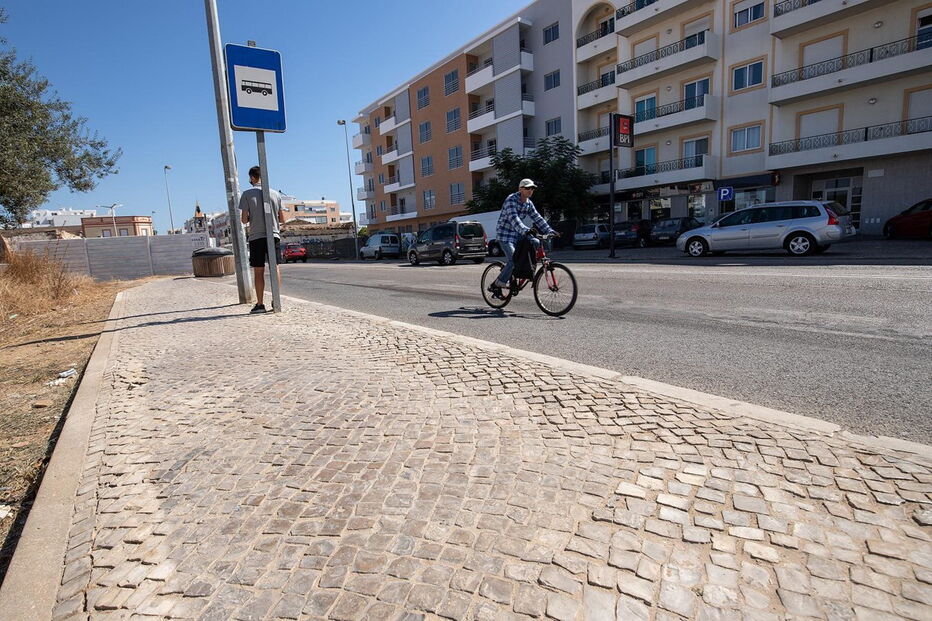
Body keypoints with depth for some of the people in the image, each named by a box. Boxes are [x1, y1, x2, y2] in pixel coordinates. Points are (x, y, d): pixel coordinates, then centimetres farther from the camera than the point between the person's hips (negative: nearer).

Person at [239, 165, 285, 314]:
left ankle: (260, 304, 4)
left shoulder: (247, 194, -3)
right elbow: (282, 220, 8)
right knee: (275, 268, 7)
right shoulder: (275, 194, 5)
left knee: (259, 271, 2)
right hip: (274, 235, 2)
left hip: (256, 237, -2)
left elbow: (244, 220, -4)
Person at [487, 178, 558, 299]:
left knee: (535, 243, -9)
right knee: (513, 261, -20)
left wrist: (550, 230, -2)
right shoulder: (511, 200, -17)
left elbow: (537, 218, 9)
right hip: (505, 234, -8)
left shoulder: (528, 203, 8)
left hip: (517, 234, 8)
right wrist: (526, 231, -46)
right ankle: (495, 286, -9)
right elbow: (513, 218, -32)